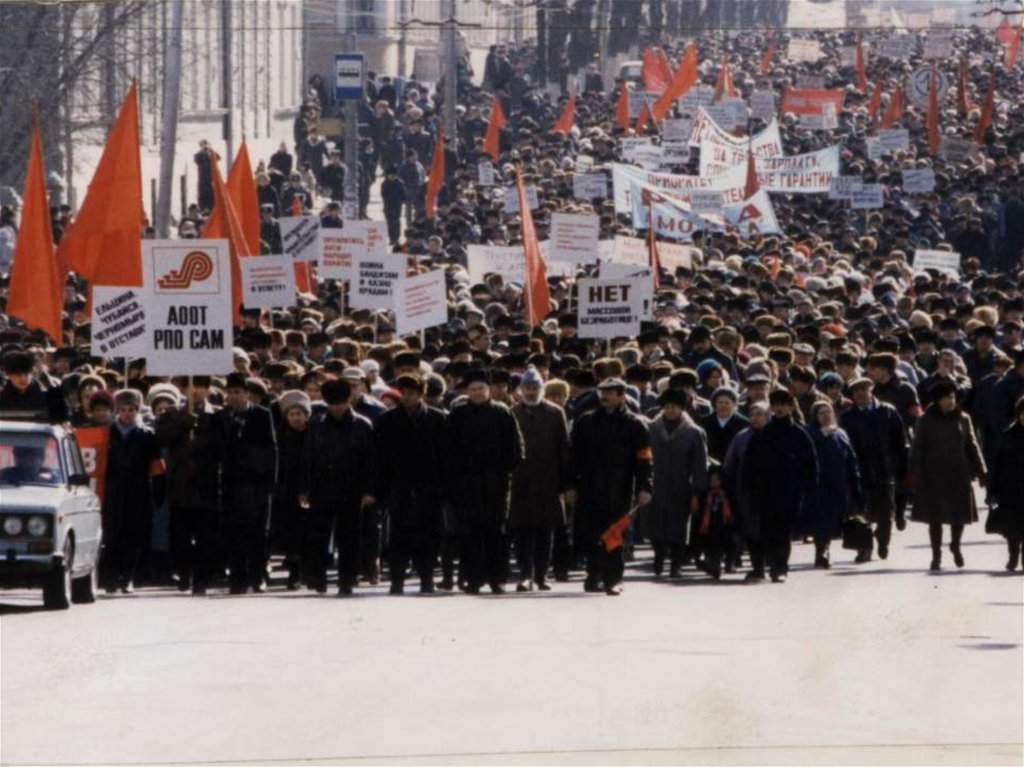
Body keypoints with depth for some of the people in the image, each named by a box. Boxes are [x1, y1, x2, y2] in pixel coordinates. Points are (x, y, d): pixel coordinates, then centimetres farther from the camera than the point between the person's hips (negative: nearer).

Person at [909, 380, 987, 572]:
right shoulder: (926, 421, -1)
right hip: (934, 476, -2)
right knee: (935, 517, 1)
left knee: (960, 515, 3)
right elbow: (917, 448, -1)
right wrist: (914, 474, -7)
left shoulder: (963, 419, 5)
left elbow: (971, 446, 10)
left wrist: (980, 471, 6)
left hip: (958, 475, 2)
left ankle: (955, 546, 30)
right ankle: (936, 556, 12)